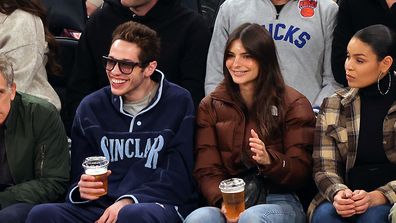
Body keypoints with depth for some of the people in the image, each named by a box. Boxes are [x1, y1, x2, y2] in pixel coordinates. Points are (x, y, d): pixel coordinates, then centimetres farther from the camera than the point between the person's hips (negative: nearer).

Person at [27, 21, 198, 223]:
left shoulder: (178, 103, 3)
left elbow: (179, 178, -3)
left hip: (159, 205, -3)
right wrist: (82, 189, -9)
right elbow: (78, 176, 15)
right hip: (101, 206, 4)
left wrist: (129, 201, -15)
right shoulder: (91, 106, 13)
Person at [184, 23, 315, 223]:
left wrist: (269, 160, -21)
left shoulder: (293, 105, 7)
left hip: (279, 200, -1)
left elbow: (301, 172, 1)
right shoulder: (210, 106, 14)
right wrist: (224, 201, -16)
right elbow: (206, 171, 6)